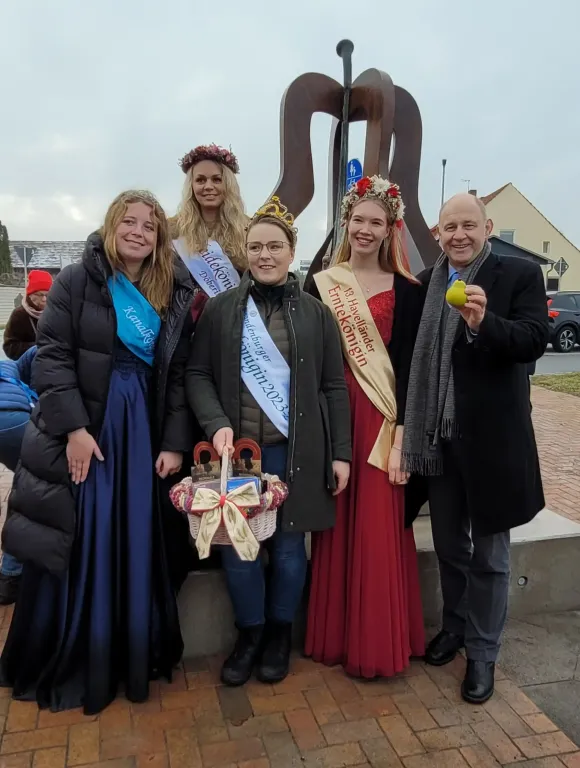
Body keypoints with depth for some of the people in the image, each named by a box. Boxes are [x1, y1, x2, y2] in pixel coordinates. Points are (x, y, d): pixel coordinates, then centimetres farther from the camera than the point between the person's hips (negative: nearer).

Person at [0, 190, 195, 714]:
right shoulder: (77, 281, -2)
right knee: (73, 550, 6)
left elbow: (180, 375, 4)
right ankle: (64, 663, 26)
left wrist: (175, 443, -2)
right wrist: (73, 427, -15)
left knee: (136, 549, 9)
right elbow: (51, 356, -6)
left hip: (142, 434, 3)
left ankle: (133, 656, 27)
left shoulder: (175, 296, 6)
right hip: (81, 433, -2)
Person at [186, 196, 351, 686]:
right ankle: (249, 634, 30)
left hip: (296, 450, 0)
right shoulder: (221, 309, 4)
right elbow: (197, 373, 3)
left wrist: (340, 453, -2)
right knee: (236, 546, 6)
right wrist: (216, 423, -14)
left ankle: (280, 633, 33)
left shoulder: (316, 313, 3)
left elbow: (334, 387, 3)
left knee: (289, 544, 9)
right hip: (237, 447, 1)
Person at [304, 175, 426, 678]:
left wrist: (400, 435, -10)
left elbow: (407, 367, -3)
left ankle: (377, 643, 21)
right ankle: (334, 635, 27)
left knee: (378, 532, 3)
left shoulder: (405, 291, 1)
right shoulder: (319, 285, 7)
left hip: (381, 419, -2)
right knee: (336, 530, 10)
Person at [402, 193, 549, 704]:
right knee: (448, 543, 20)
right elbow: (412, 355, 8)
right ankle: (455, 625, 42)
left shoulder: (521, 275, -6)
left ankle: (482, 652, 29)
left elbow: (535, 340, -18)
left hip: (492, 436, -4)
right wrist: (405, 426, 2)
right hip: (438, 436, 4)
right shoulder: (423, 284, 6)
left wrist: (485, 323, -35)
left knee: (489, 553, 10)